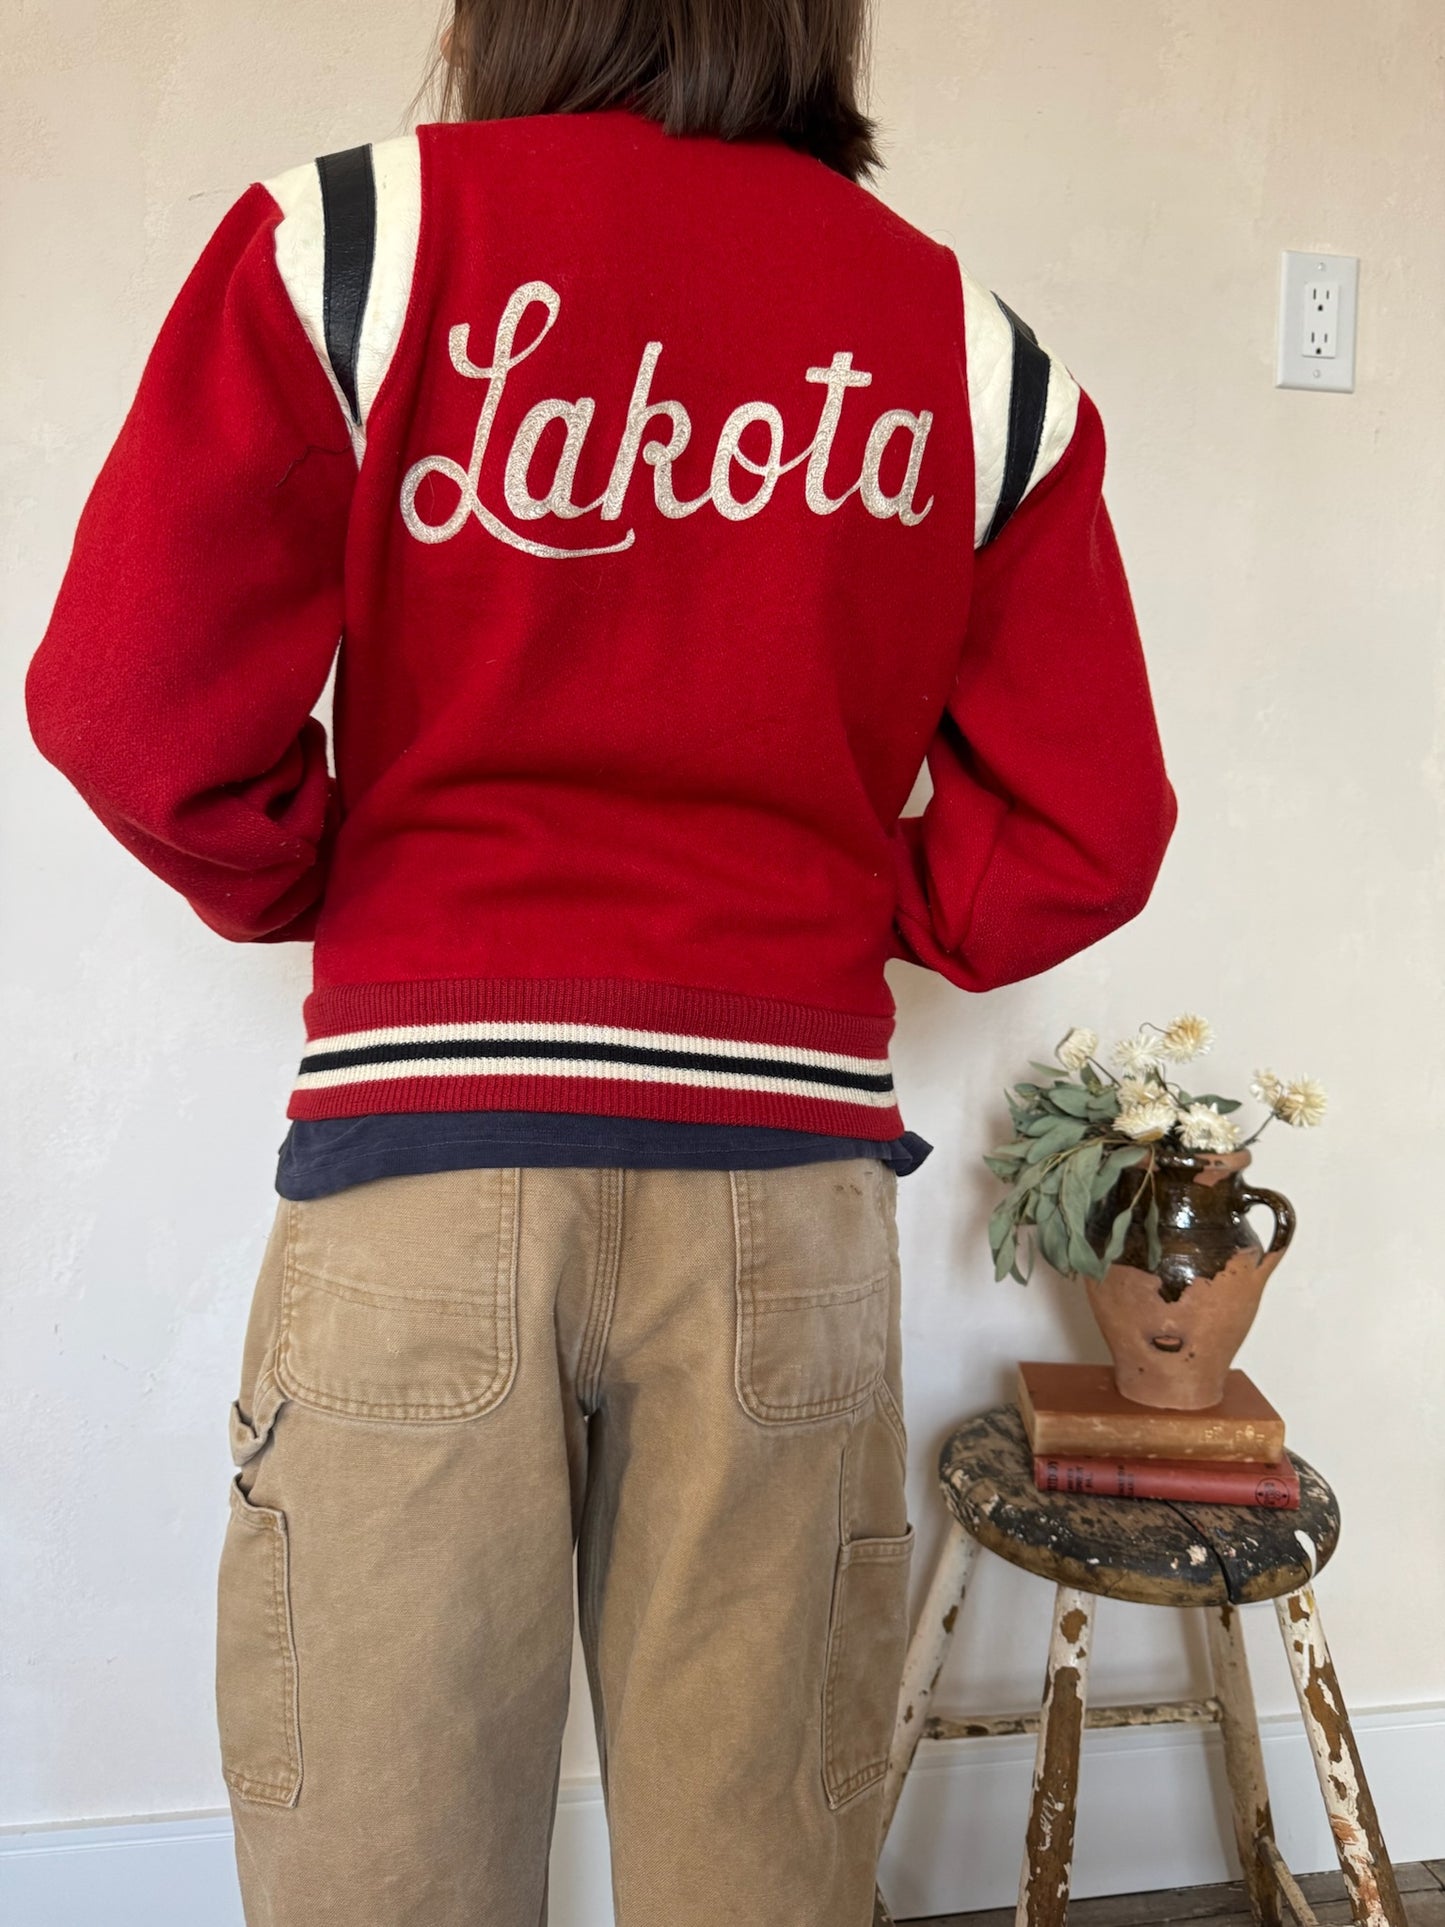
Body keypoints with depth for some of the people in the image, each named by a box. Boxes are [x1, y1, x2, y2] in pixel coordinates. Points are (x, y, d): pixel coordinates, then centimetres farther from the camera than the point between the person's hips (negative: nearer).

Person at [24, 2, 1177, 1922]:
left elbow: (132, 705, -6)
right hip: (787, 1167, 3)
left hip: (425, 1148, -2)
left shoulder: (350, 238, 0)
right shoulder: (980, 352, 7)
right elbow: (1087, 834, 4)